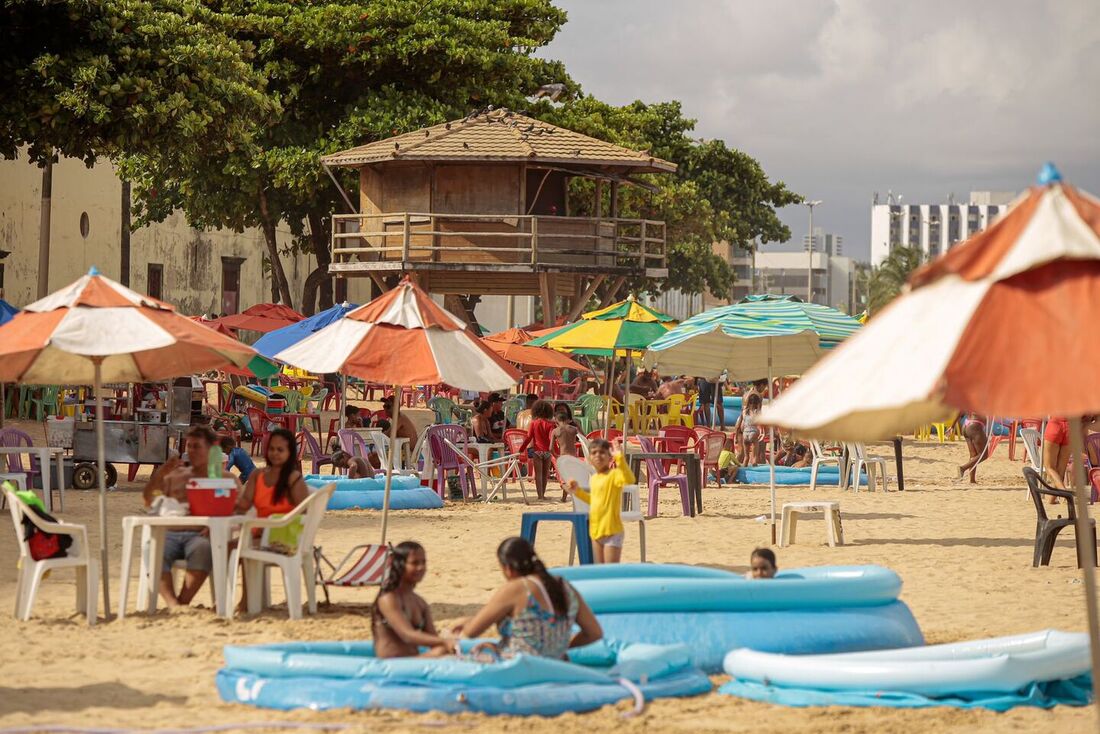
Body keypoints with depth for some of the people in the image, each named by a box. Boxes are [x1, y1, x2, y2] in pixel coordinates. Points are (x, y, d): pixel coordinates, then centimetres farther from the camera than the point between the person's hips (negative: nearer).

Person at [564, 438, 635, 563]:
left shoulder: (613, 475, -14)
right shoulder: (593, 479, 12)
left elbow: (630, 480, -37)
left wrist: (619, 458, -44)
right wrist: (577, 491, 17)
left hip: (612, 531, -9)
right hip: (596, 530, 9)